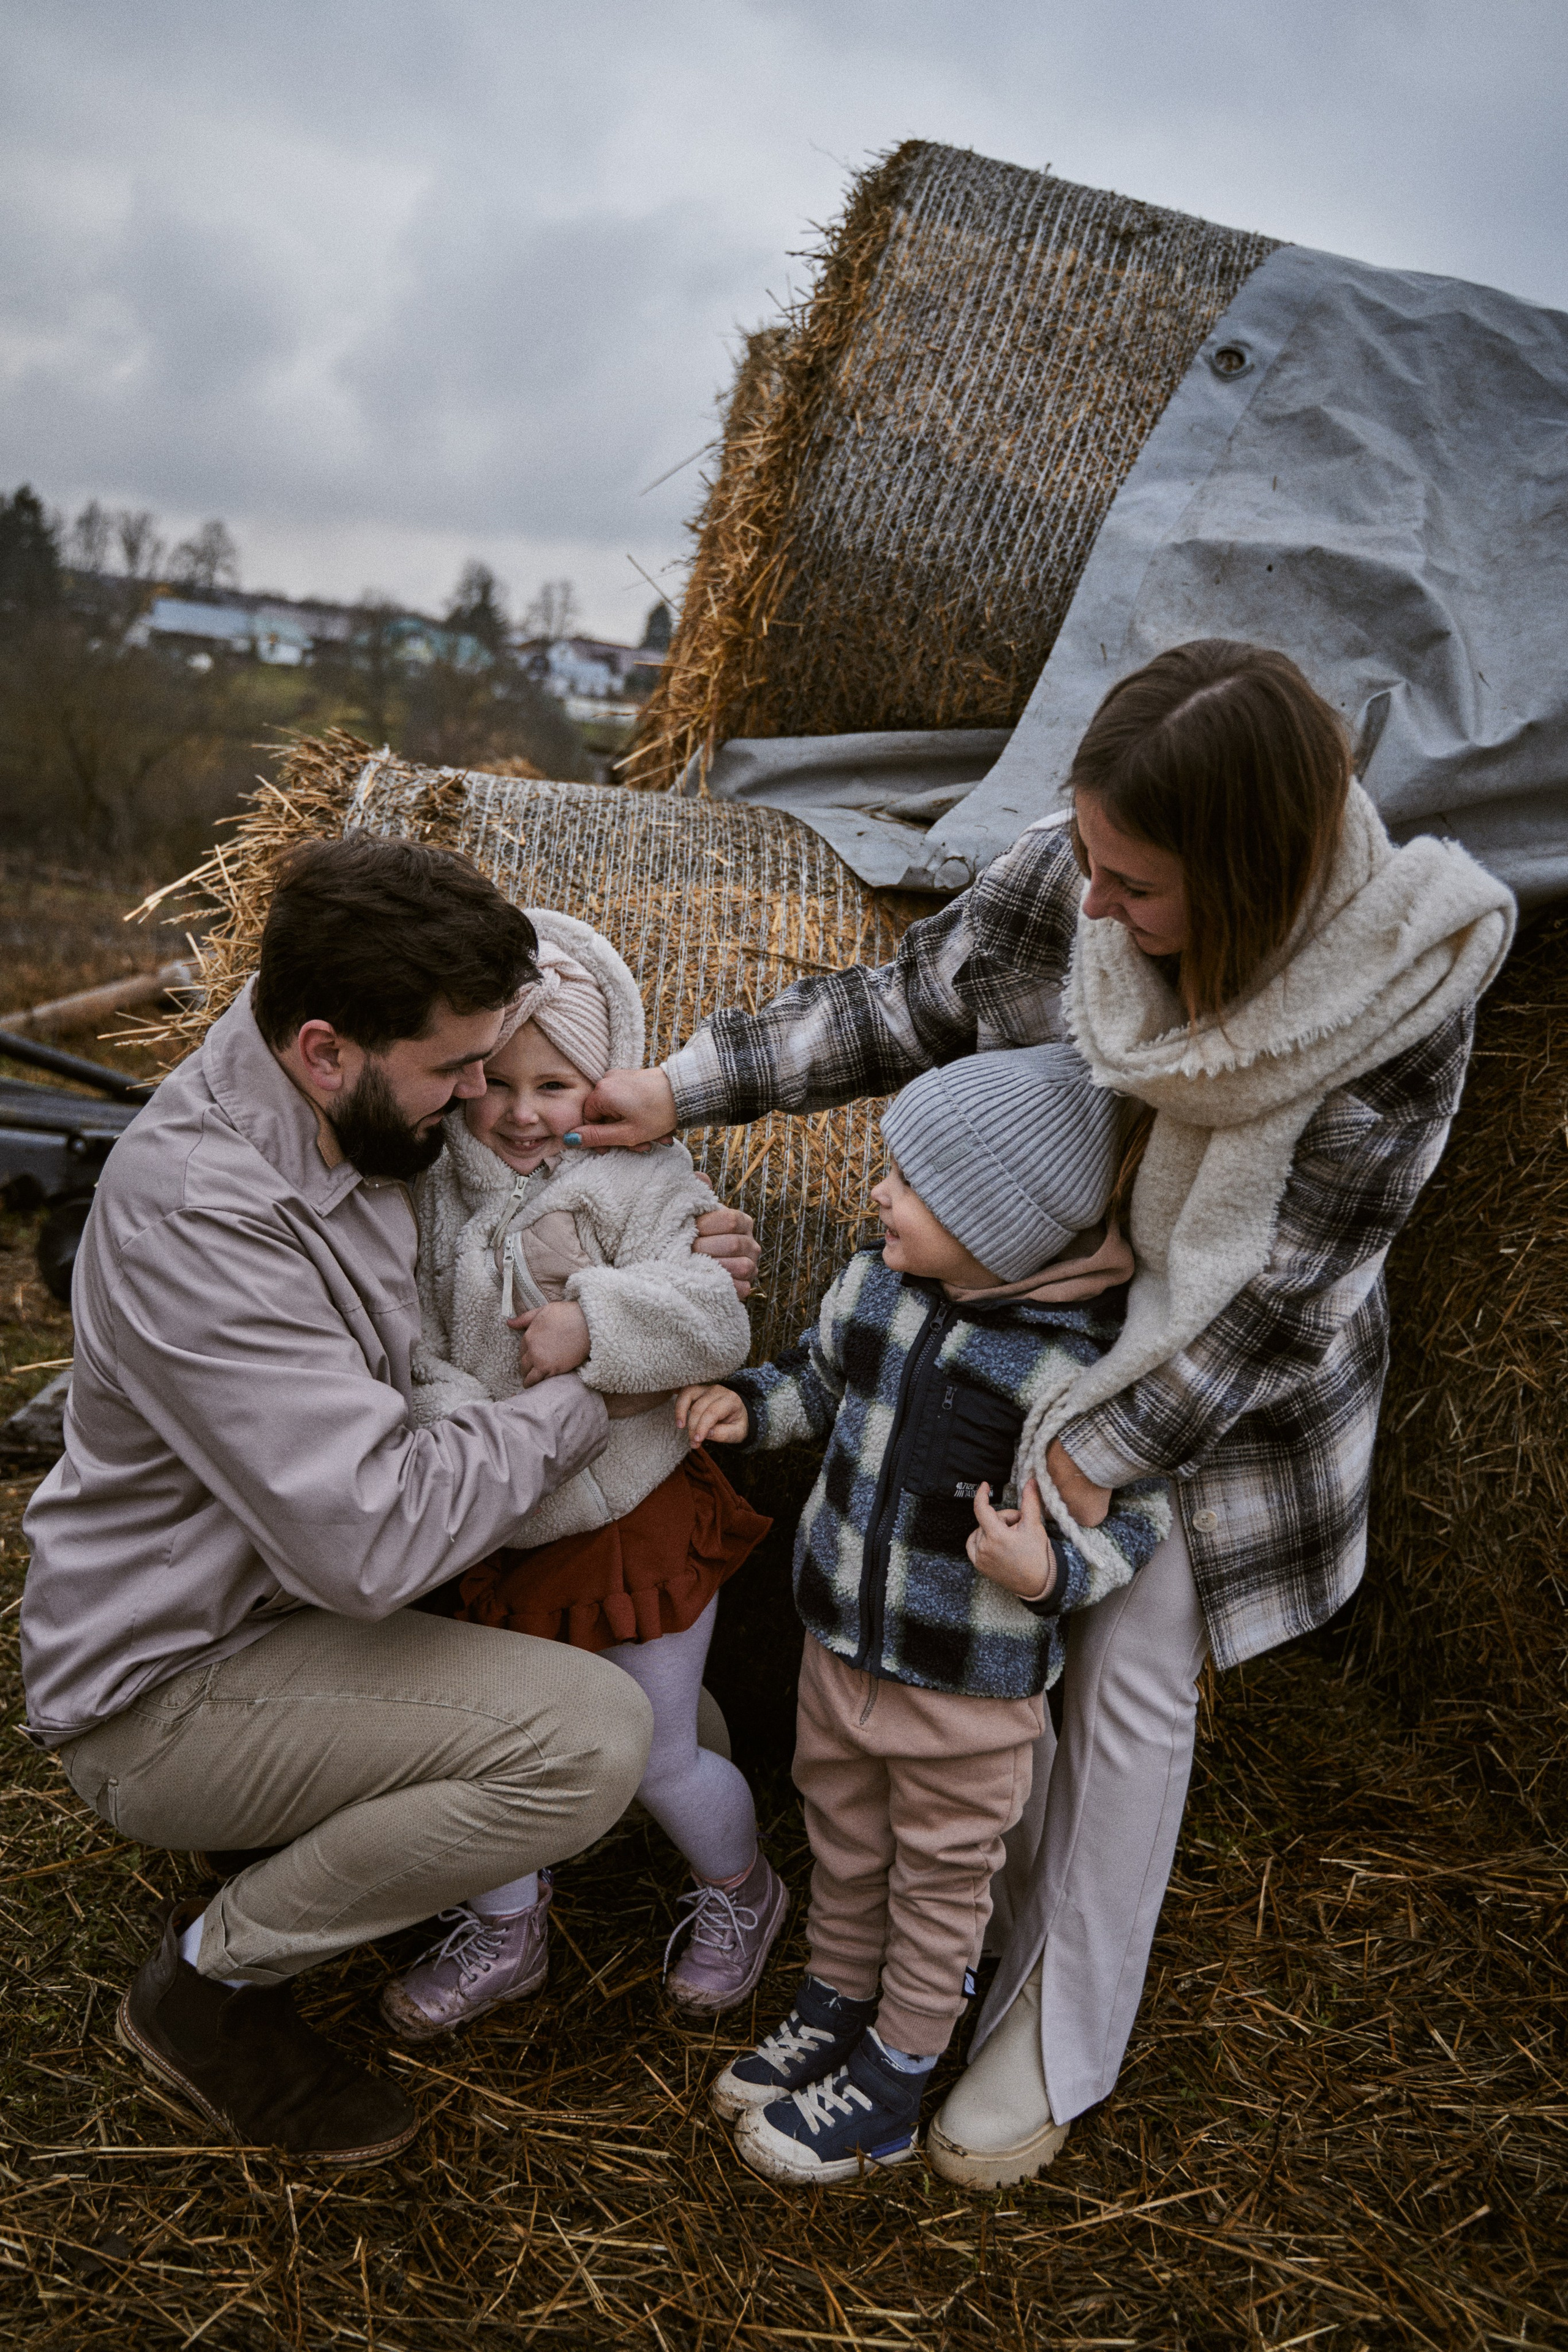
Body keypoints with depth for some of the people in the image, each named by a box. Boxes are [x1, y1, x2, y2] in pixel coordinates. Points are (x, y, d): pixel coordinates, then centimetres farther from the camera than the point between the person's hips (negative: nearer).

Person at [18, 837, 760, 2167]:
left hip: (285, 1588, 9)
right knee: (590, 1739, -25)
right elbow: (372, 1541, -35)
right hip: (164, 1692, -8)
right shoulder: (197, 1219, -32)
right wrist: (586, 1402, -21)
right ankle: (211, 1980, -3)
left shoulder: (347, 1111, -6)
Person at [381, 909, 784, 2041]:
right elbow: (409, 1342, -7)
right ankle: (506, 1934, 43)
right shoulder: (437, 1190, -4)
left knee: (659, 1756, 10)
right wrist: (448, 1411, -25)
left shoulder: (639, 1183, -15)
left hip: (636, 1515, -4)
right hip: (503, 1527, 4)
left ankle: (740, 1892, 42)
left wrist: (595, 1321, -36)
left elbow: (715, 1324, -23)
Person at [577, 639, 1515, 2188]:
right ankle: (995, 1928, 41)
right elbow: (898, 1012, -5)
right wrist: (682, 1091, -10)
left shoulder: (1399, 1008, -29)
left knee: (1127, 1687, 8)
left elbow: (1278, 1295, -23)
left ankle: (1058, 2049, 30)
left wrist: (1102, 1451, -20)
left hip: (1225, 1392, -3)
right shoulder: (1059, 884, -22)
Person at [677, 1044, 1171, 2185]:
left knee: (941, 1876, 17)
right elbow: (822, 1376, 13)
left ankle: (894, 2078, 37)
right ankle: (835, 2007, 49)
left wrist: (1050, 1572, -33)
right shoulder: (875, 1287, -8)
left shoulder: (1079, 1366, -26)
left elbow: (1139, 1514, -16)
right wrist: (751, 1403, -4)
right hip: (843, 1638, 6)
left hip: (970, 1684, -5)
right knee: (843, 1835, 25)